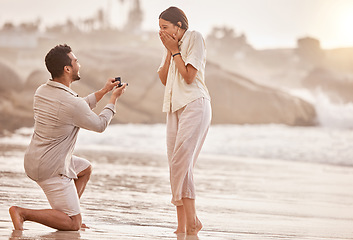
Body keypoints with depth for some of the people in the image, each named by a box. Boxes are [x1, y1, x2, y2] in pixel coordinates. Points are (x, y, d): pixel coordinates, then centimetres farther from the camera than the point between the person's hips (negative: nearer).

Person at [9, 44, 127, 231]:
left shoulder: (41, 91, 2)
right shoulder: (71, 102, -25)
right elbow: (100, 125, -5)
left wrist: (103, 91, 20)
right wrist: (114, 98, 8)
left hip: (33, 159, 9)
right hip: (51, 169, -9)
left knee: (85, 168, 31)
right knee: (73, 224, -3)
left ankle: (67, 214, 25)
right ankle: (22, 213, -12)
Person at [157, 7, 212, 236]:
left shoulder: (195, 38, -4)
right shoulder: (172, 44, 18)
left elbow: (189, 76, -12)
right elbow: (164, 79, 10)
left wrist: (175, 50, -6)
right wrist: (169, 51, 3)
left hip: (194, 104, -8)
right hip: (175, 105, 8)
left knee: (181, 160, -18)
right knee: (176, 163, 1)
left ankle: (191, 220, -14)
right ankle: (182, 225, 1)